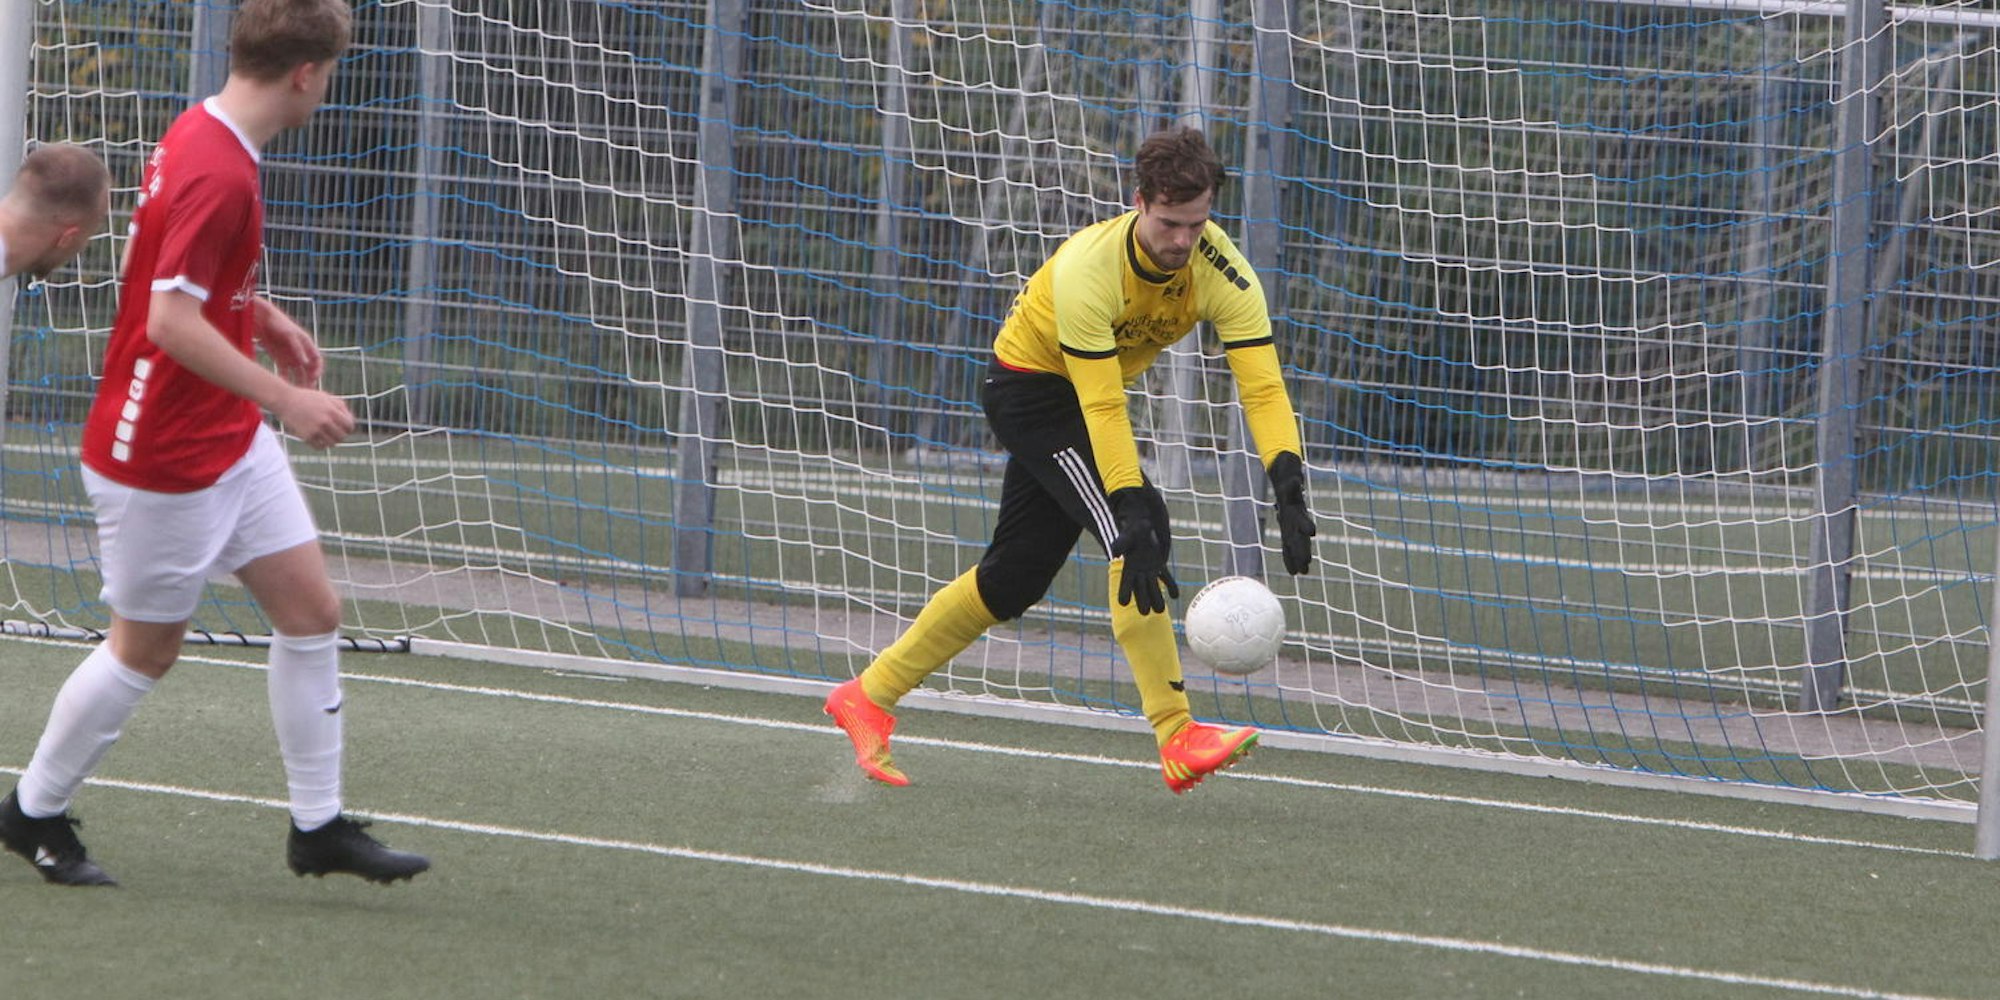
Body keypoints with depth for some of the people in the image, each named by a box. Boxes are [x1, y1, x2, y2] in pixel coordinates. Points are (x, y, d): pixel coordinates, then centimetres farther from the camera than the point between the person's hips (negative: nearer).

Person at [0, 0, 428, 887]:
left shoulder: (201, 137, 5)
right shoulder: (217, 173, -26)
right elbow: (170, 321, -30)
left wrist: (261, 318, 15)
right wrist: (286, 399, -27)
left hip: (233, 444, 10)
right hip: (162, 456, -10)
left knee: (311, 610, 6)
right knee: (147, 646, 4)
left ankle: (317, 825, 12)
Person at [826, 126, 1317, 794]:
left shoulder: (1223, 273, -21)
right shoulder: (1087, 267, -34)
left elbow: (1263, 388, -28)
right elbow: (1102, 410, -37)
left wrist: (1288, 488, -43)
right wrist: (1133, 518, -44)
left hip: (1088, 396, 7)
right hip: (1030, 383, -7)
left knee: (1014, 577, 10)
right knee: (1138, 537, -24)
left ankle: (869, 696, 23)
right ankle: (1177, 740, -25)